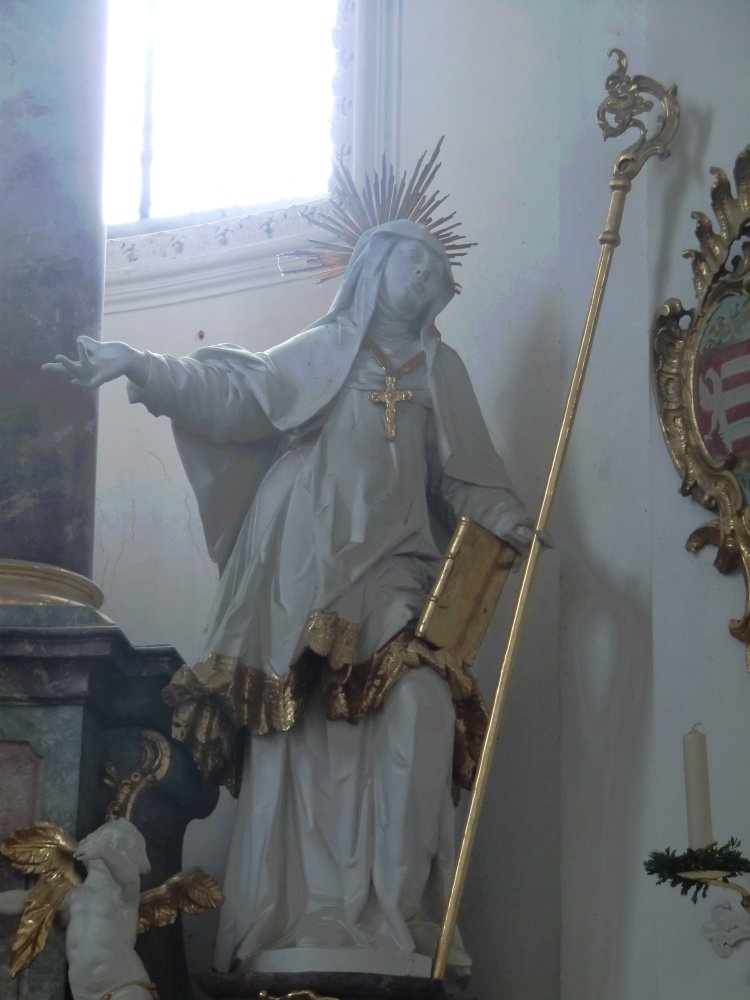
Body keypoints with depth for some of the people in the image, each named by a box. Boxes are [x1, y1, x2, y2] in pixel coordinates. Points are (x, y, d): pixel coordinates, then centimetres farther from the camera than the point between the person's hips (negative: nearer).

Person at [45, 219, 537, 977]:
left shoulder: (440, 370, 23)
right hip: (306, 568, -2)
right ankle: (301, 927, -13)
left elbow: (465, 479, 20)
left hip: (390, 571, 2)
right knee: (301, 733, -10)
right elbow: (234, 393, 3)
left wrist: (506, 520, -1)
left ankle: (393, 917, -19)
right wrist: (146, 369, -10)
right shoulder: (324, 351, 15)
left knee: (419, 714, -19)